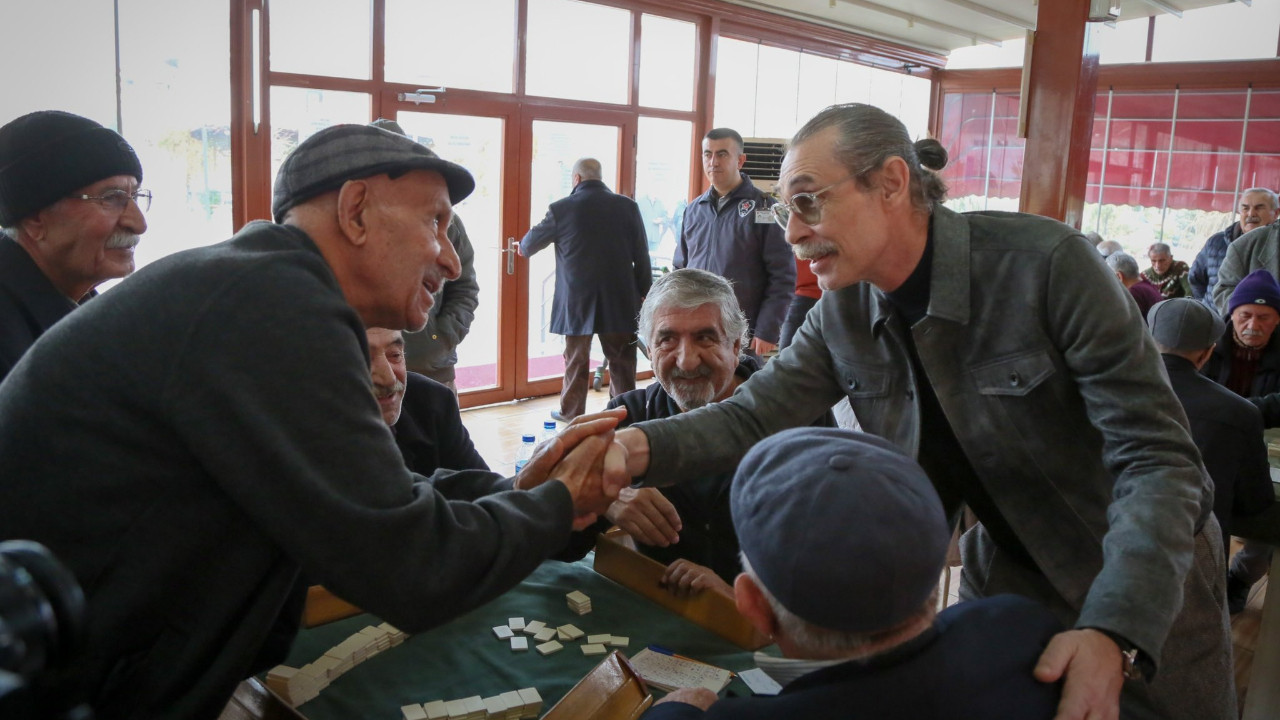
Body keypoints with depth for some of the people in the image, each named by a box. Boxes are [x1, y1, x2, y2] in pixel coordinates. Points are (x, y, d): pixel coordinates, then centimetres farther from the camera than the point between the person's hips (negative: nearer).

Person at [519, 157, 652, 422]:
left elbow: (532, 241, 10)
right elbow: (642, 257, 1)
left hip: (577, 302, -1)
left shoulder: (562, 209, -6)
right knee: (621, 360, 8)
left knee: (576, 360, 12)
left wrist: (522, 247, 34)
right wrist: (645, 294, 9)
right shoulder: (627, 206, -1)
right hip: (620, 301, 1)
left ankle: (571, 412, 24)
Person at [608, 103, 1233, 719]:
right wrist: (639, 447, -32)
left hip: (1149, 584, -3)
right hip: (1005, 574, 4)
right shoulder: (842, 314, -10)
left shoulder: (1047, 262, -26)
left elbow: (1158, 457, -27)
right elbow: (754, 414, -12)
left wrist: (1113, 632, -39)